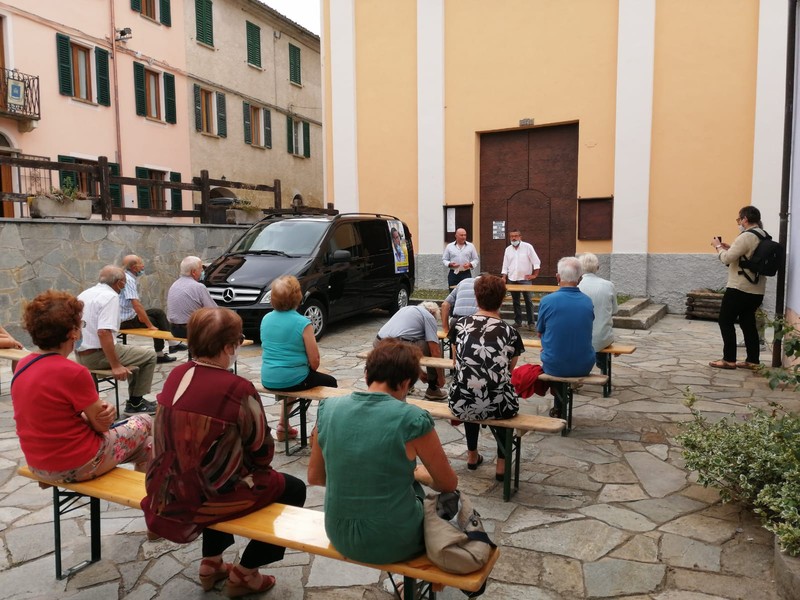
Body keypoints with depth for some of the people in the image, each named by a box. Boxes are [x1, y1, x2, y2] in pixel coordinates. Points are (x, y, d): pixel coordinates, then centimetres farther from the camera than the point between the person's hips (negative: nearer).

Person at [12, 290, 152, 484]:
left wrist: (98, 410, -9)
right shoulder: (74, 372, -26)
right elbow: (102, 425, -16)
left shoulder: (22, 366, -2)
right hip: (77, 466, -7)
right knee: (143, 423, 16)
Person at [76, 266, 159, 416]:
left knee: (134, 352, 27)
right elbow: (103, 332, -29)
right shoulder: (110, 297, -17)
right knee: (149, 355, 5)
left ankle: (134, 400, 31)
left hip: (80, 354, 9)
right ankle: (135, 403, 10)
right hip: (97, 355, -9)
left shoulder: (84, 294, 10)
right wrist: (115, 366, -26)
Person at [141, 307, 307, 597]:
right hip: (207, 496, -7)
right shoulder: (237, 388, -23)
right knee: (293, 489, 12)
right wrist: (260, 467, 12)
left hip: (168, 491, 7)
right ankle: (245, 573, 21)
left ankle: (211, 563, 42)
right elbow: (261, 450, -11)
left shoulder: (176, 375, -3)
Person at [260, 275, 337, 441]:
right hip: (293, 380, -5)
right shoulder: (303, 323, -18)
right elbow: (314, 362, -15)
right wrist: (309, 369, 8)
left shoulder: (266, 319, 0)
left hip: (267, 380, 6)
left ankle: (283, 426, 35)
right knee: (330, 382, 20)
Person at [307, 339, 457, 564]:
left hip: (340, 539, 5)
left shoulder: (328, 408, -8)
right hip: (393, 543, -4)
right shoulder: (412, 419, -20)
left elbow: (314, 477, 5)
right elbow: (449, 484, -5)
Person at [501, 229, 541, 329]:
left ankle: (531, 323, 1)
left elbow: (536, 262, -4)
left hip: (525, 279, -4)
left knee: (528, 301, -3)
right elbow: (505, 265, 12)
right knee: (515, 302, 9)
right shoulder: (508, 249, 8)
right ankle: (517, 321, 18)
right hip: (512, 279, 4)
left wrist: (534, 275, -8)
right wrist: (504, 278, 3)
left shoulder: (527, 247, -4)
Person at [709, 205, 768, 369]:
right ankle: (753, 360, 13)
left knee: (726, 321, 0)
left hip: (740, 289, -9)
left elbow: (727, 258, -18)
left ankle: (729, 359, 0)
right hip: (757, 290, 9)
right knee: (748, 323, 13)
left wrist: (718, 247, -1)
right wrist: (730, 248, 14)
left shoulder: (746, 236, -17)